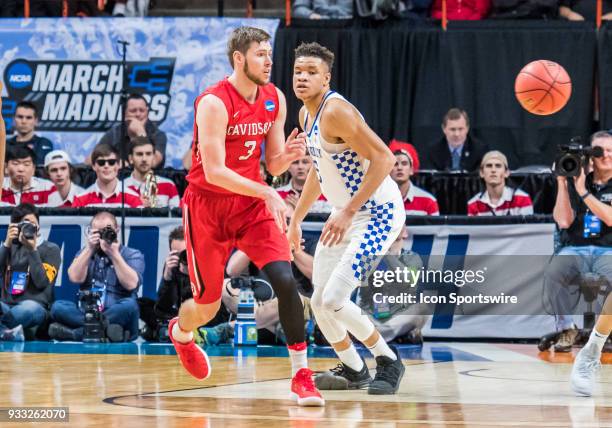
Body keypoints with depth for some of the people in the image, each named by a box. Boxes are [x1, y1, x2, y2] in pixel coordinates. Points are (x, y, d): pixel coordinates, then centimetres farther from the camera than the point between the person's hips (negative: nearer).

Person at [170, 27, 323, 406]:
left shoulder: (275, 100, -1)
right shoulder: (214, 103, -20)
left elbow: (273, 166, 6)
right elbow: (213, 172, -25)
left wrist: (289, 154, -18)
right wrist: (267, 193, -32)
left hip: (252, 203, 4)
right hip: (208, 205, -4)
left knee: (285, 279, -18)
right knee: (208, 305, 6)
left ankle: (302, 375, -12)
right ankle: (181, 333, 44)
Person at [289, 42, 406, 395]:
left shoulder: (336, 111, -22)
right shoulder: (306, 114, 8)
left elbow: (384, 158, -27)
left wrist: (348, 212, -28)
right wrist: (297, 218, 23)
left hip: (377, 213, -10)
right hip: (346, 213, 10)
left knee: (333, 300, -17)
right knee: (319, 302, 11)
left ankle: (389, 361, 2)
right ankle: (353, 370, 31)